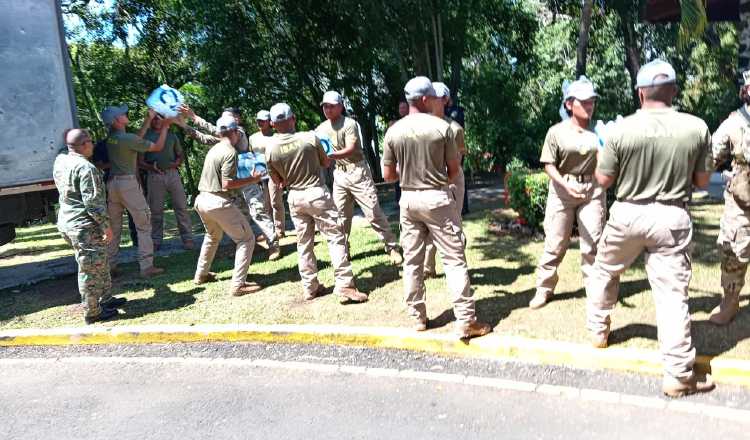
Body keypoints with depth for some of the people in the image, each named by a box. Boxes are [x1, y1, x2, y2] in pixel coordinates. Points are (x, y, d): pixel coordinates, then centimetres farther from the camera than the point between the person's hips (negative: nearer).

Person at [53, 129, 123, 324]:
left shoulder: (59, 161, 7)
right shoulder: (86, 167, -18)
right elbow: (93, 201, -21)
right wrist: (105, 225, -14)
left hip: (67, 222, 9)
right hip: (85, 226, -9)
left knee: (100, 264, 21)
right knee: (91, 269, 1)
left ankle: (105, 299, 32)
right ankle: (92, 313, 10)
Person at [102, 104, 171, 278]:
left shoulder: (110, 137, 6)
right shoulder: (127, 138, -16)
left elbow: (138, 138, 18)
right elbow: (158, 147, -7)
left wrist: (149, 119, 22)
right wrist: (165, 126, 5)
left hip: (112, 182, 8)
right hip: (128, 182, -7)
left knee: (113, 226, 13)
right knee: (143, 224, -2)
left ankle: (109, 265, 19)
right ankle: (146, 266, -4)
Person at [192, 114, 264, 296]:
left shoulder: (213, 149, 13)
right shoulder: (230, 152, -13)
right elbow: (227, 184, -19)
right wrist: (251, 179, -11)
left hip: (202, 200, 9)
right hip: (218, 202, -9)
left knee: (213, 236, 32)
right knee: (246, 239, -2)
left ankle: (201, 274, 42)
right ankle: (238, 285, -6)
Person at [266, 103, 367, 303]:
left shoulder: (270, 148, -3)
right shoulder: (310, 138, -10)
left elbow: (277, 180, 8)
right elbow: (326, 163, 5)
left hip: (294, 197, 4)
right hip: (316, 192, -4)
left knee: (304, 243, 14)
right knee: (336, 237, 0)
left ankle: (309, 287, 20)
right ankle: (344, 285, -4)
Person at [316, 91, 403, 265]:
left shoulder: (350, 124, -12)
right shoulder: (321, 128, 8)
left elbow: (350, 150, -23)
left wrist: (330, 155, -36)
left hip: (357, 172, -5)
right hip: (339, 174, 6)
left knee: (374, 213, -5)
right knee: (341, 216, 10)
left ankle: (392, 247, 5)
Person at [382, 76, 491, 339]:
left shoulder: (393, 132, -1)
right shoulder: (442, 127, -8)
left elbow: (388, 175, 3)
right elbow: (454, 170, -1)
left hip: (408, 199, 3)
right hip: (436, 198, -3)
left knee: (412, 261, 12)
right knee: (454, 260, 2)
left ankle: (418, 318, 20)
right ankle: (466, 321, 4)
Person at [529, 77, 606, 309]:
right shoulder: (557, 131, -4)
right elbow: (549, 165, -5)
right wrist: (566, 185, -20)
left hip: (593, 189, 2)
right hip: (562, 189, -1)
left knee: (592, 242, 6)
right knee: (555, 242, 5)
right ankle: (544, 288, 19)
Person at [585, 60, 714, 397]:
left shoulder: (621, 129, -10)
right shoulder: (697, 128, -4)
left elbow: (603, 180, -2)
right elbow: (702, 181, 4)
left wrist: (602, 154, 16)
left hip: (628, 214, 0)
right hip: (672, 218, 1)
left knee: (604, 271, 24)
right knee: (672, 293, 3)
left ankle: (598, 330, 39)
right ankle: (679, 376, 9)